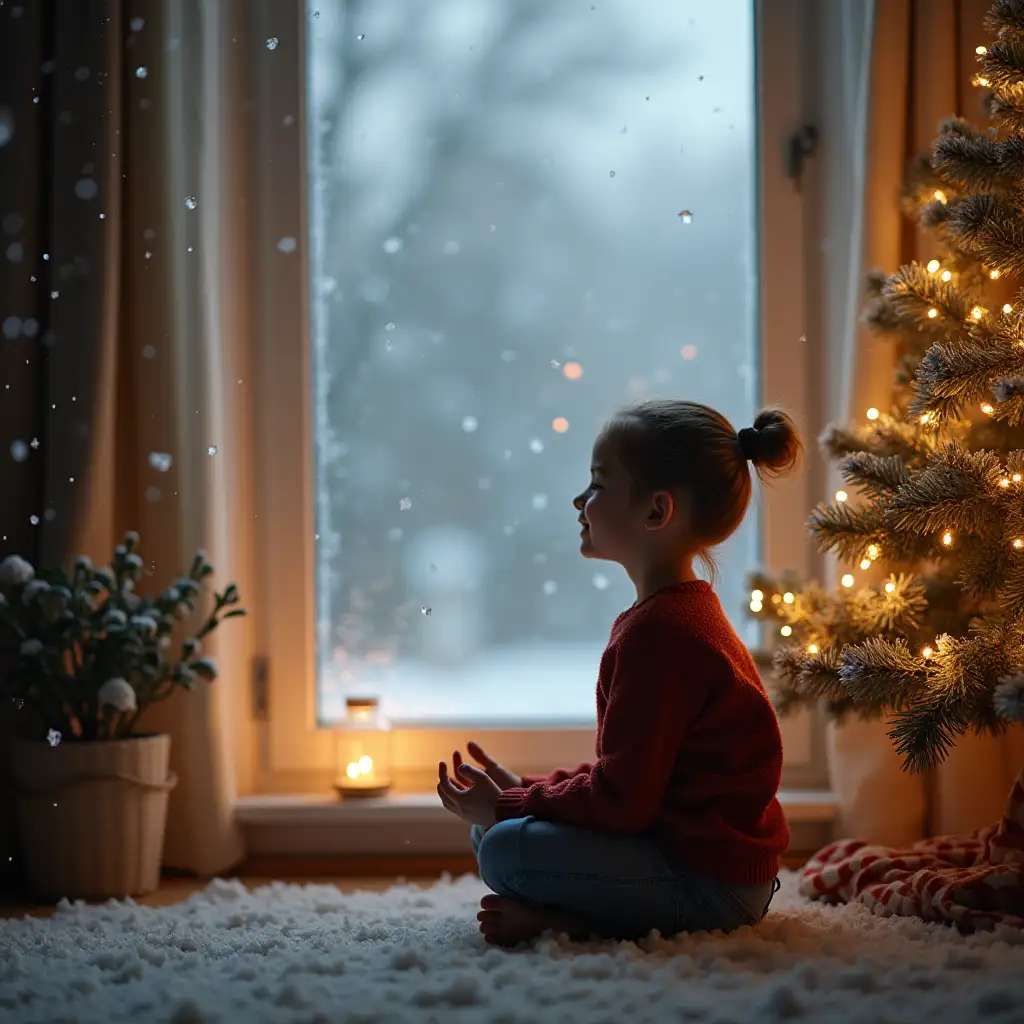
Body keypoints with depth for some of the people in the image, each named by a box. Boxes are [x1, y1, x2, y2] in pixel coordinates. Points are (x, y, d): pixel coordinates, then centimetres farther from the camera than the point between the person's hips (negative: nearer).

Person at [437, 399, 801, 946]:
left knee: (506, 848, -27)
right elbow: (629, 774, 19)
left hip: (711, 881, -12)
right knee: (488, 828, 12)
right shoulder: (685, 613, 15)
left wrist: (509, 804, -9)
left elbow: (621, 799, -22)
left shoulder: (657, 631, -21)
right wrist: (523, 792, 11)